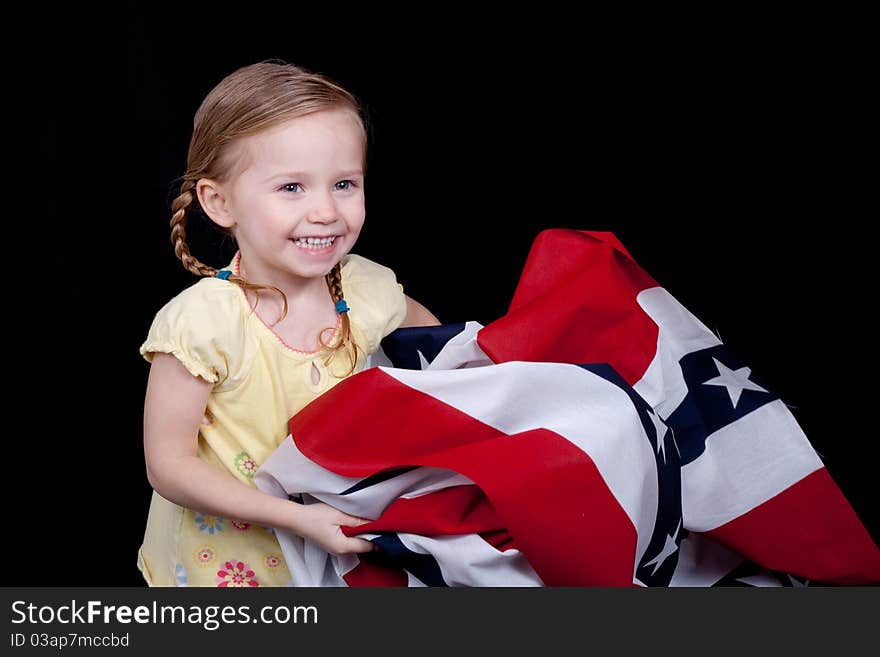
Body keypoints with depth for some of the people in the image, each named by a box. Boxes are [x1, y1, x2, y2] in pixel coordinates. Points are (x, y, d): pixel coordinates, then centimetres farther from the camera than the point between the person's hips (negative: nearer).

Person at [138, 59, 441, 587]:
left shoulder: (367, 290, -13)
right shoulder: (203, 323, -28)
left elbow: (423, 329, 11)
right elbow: (169, 467, -23)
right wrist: (297, 518, -30)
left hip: (338, 544, 4)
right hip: (218, 558, -4)